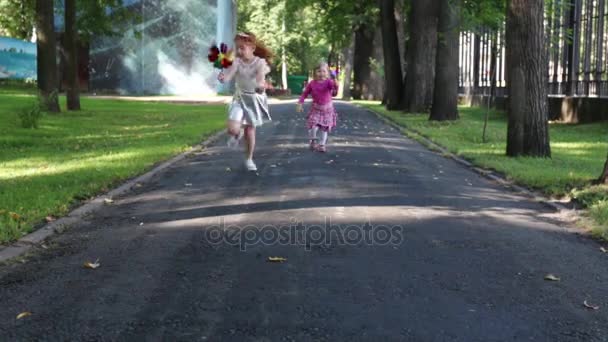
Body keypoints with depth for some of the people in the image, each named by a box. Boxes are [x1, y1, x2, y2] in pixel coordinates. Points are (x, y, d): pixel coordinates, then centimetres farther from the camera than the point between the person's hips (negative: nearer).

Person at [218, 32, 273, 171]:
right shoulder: (237, 61, -12)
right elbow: (229, 74, -27)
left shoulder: (260, 62, -18)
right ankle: (238, 134, 21)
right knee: (233, 129, -19)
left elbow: (261, 76, -37)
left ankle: (249, 159, 28)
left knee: (250, 130, 8)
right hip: (240, 98, 1)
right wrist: (223, 77, -52)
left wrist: (260, 85, -61)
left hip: (255, 99, -1)